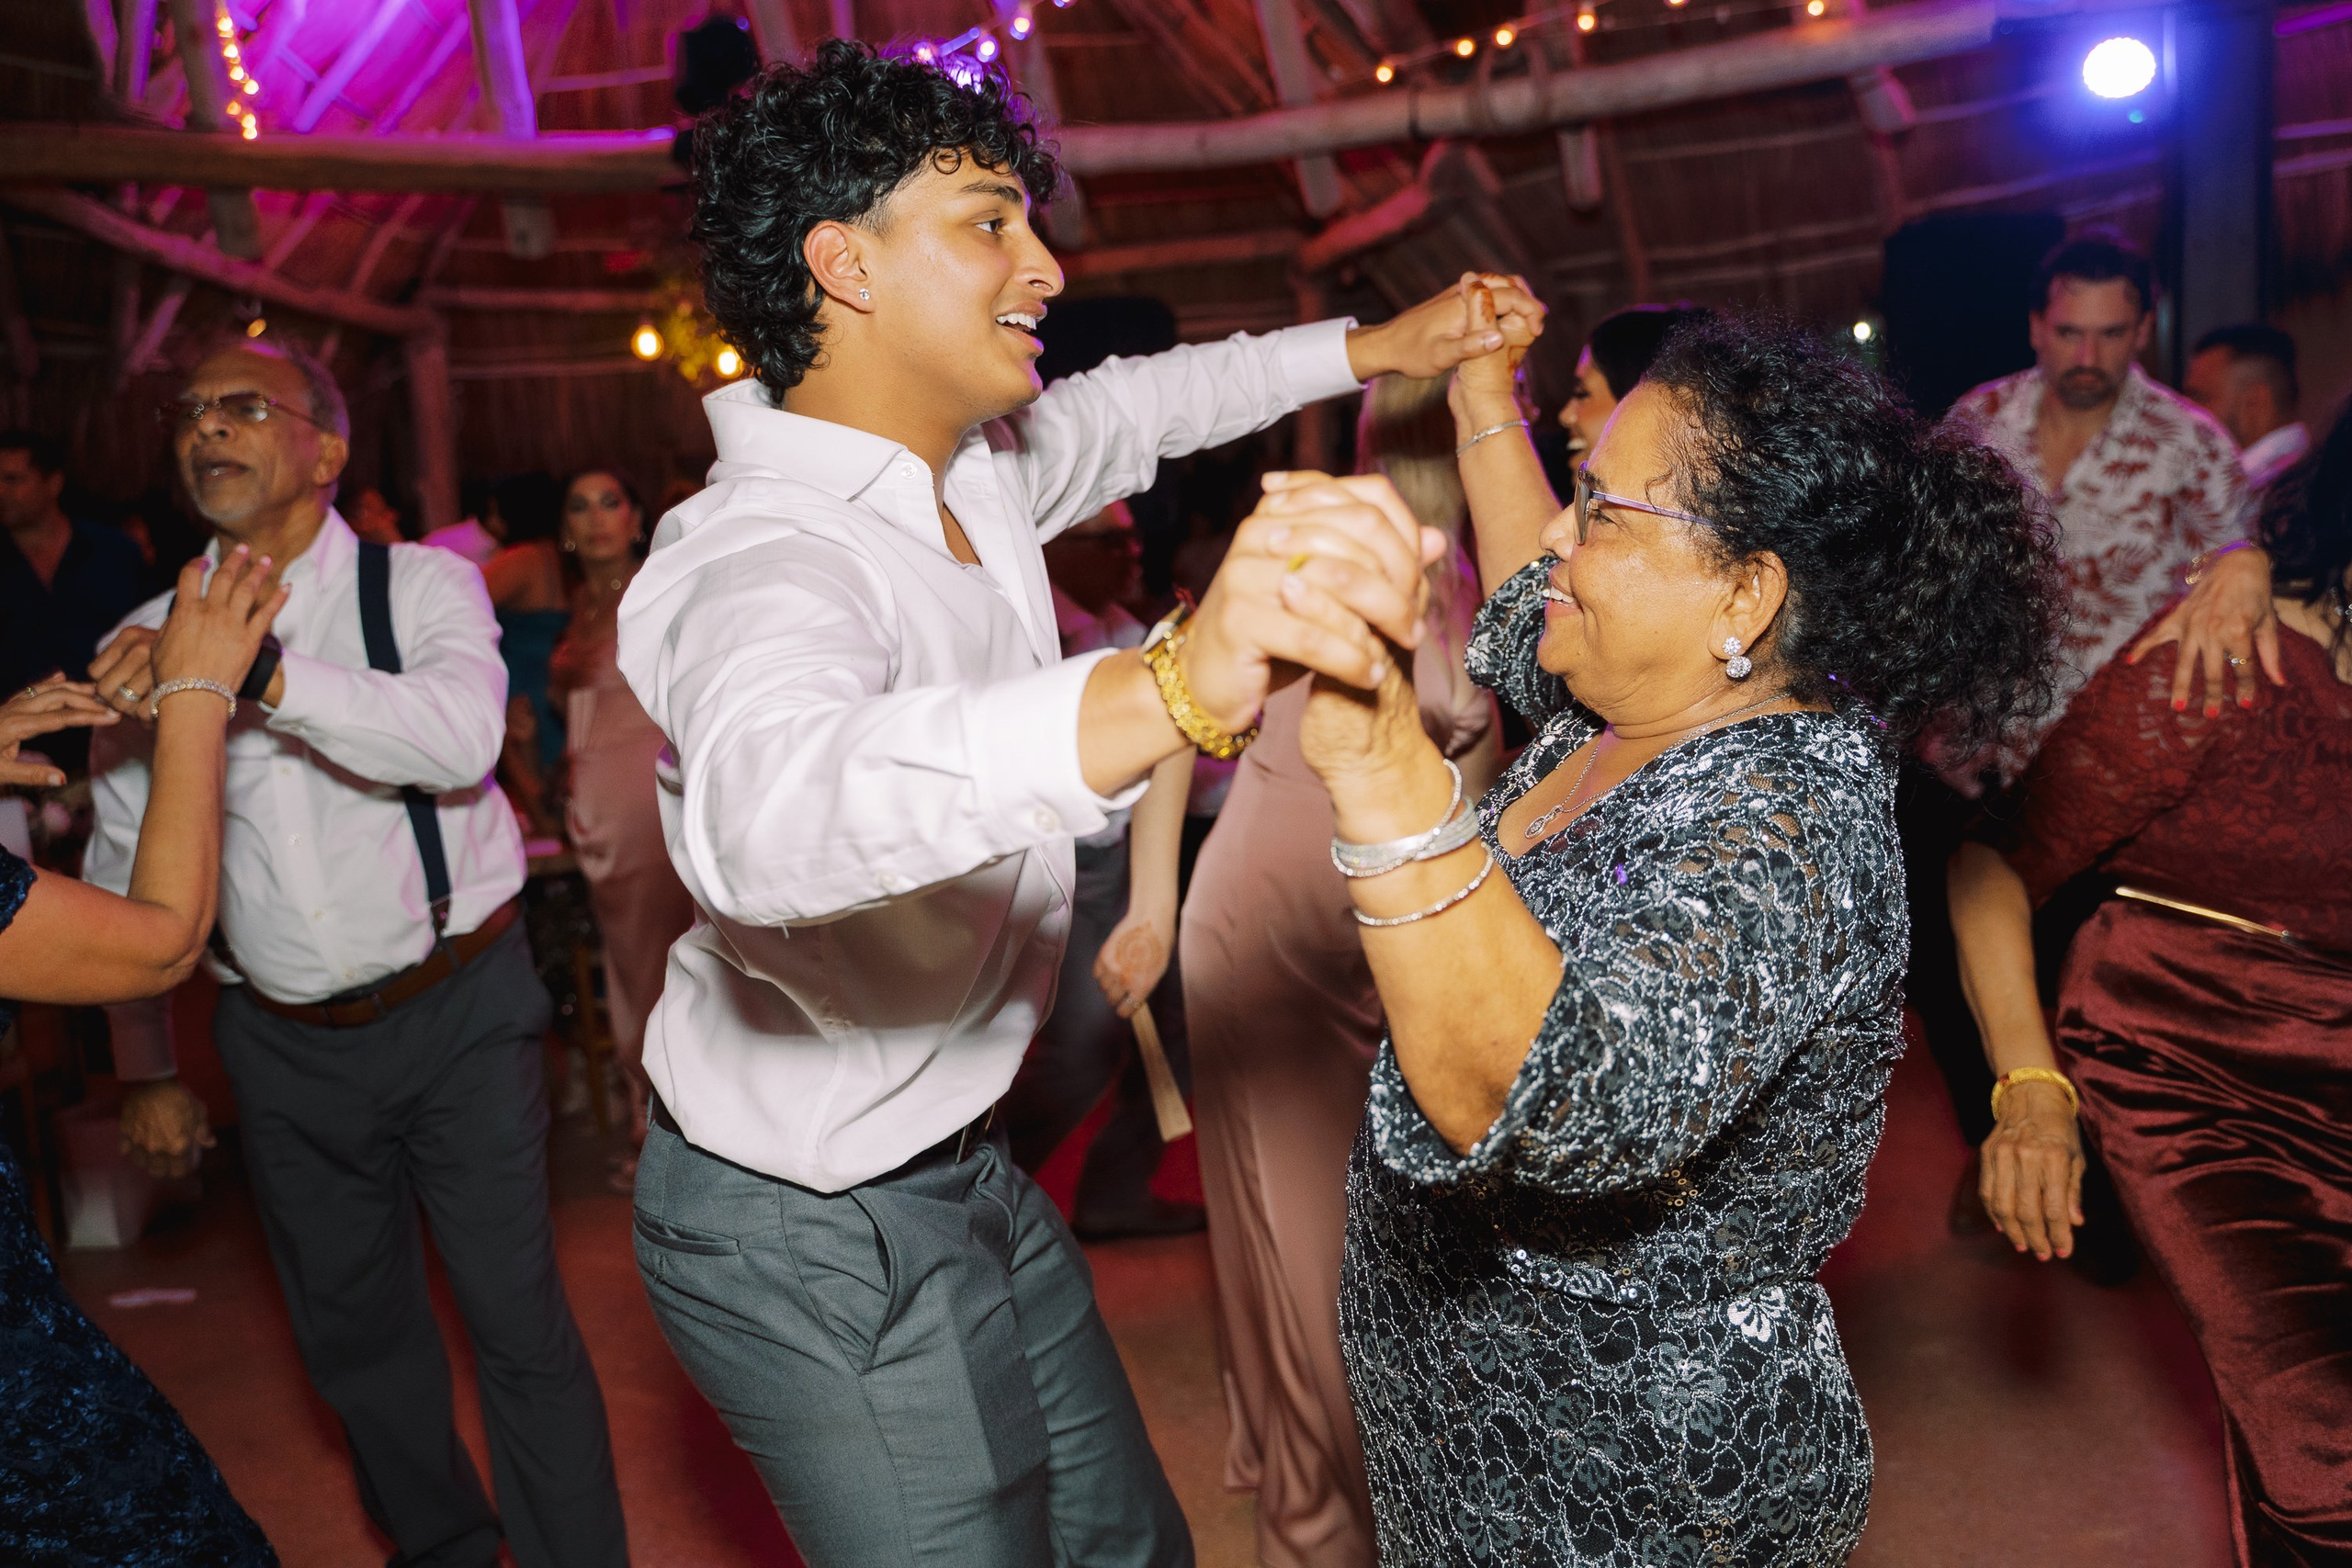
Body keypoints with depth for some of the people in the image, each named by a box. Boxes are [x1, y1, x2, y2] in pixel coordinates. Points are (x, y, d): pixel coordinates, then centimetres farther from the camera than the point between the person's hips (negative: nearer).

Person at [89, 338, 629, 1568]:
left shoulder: (422, 585, -7)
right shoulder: (150, 641, 3)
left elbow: (462, 737, -27)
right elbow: (122, 870, 9)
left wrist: (255, 670, -36)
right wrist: (145, 1069, 8)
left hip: (457, 1012, -4)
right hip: (282, 1041, 4)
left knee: (518, 1324, -1)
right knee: (350, 1331, 17)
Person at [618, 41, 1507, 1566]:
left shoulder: (977, 467, -2)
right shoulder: (760, 562, -30)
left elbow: (1128, 403, 21)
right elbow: (766, 804, -54)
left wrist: (1364, 349, 18)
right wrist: (1166, 688, -68)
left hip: (963, 1164, 9)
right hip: (822, 1242, -8)